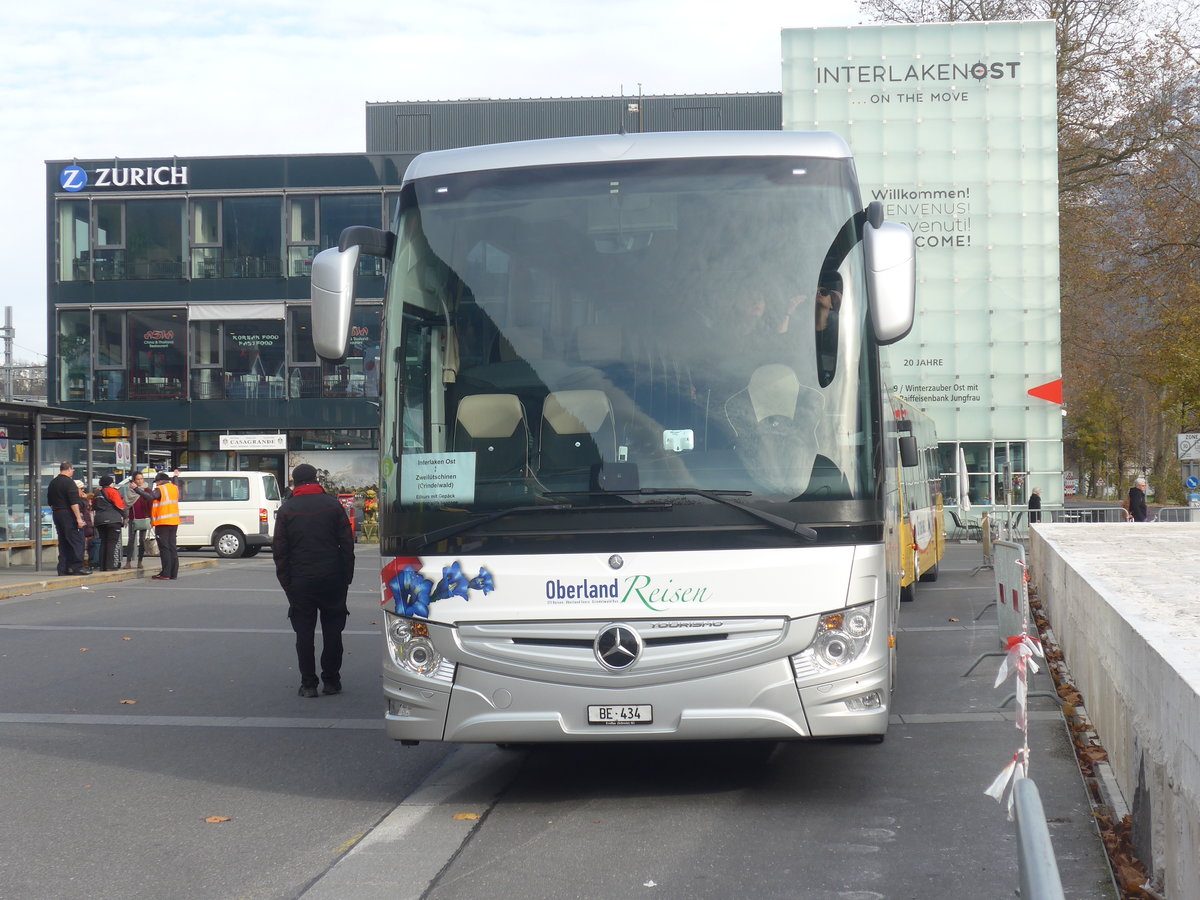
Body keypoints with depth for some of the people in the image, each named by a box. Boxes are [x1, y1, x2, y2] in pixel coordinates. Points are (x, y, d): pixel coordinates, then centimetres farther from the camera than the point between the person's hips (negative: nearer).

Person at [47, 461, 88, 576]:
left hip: (56, 514, 8)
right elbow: (74, 502, -19)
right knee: (76, 541, -5)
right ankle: (77, 566, -11)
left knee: (63, 542, 11)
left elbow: (50, 502, 19)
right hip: (69, 515, -8)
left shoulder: (53, 483, 14)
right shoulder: (69, 482, -12)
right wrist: (79, 518, -20)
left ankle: (63, 568, 8)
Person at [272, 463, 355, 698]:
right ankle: (331, 681, 12)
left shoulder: (286, 510, 0)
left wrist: (286, 582, 4)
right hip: (332, 579, 1)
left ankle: (308, 683, 3)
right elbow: (347, 544, 1)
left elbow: (280, 550, -1)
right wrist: (346, 577, 7)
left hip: (300, 581, -1)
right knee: (332, 630, 10)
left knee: (304, 632, 4)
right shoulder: (332, 504, 2)